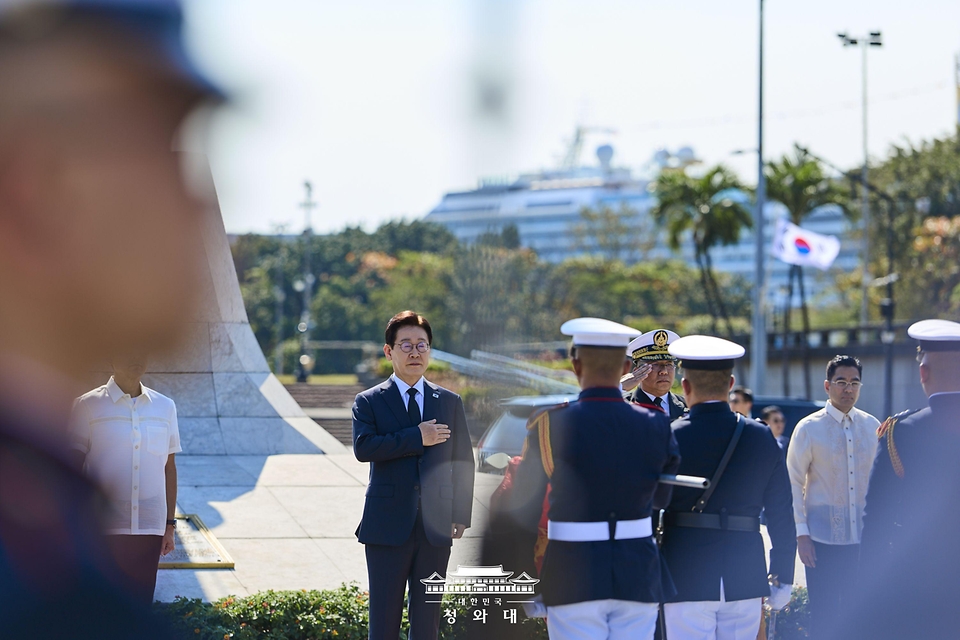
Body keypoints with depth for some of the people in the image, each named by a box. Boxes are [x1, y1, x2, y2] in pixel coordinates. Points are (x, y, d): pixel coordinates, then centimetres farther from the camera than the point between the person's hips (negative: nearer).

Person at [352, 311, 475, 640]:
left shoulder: (450, 402, 11)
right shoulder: (369, 402, 2)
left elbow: (463, 461, 10)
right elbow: (363, 447, -16)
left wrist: (461, 514, 1)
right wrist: (417, 437, -17)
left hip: (435, 526, 3)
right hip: (388, 524, -2)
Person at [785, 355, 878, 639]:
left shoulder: (872, 427, 6)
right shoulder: (808, 429, -3)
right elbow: (794, 483, -2)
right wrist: (801, 534, -7)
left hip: (864, 539, 3)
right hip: (823, 538, -3)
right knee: (824, 617, -2)